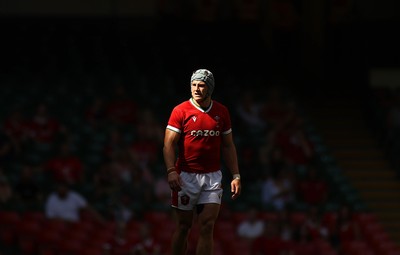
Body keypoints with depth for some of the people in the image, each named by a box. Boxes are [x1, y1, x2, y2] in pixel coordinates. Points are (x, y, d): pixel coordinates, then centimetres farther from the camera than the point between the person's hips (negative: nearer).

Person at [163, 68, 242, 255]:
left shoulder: (222, 112, 8)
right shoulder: (180, 111, -3)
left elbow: (228, 146, 14)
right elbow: (169, 143, -9)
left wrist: (236, 176, 8)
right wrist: (171, 171, -23)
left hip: (212, 177, 3)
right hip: (186, 176, -3)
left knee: (207, 227, -5)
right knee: (183, 227, 4)